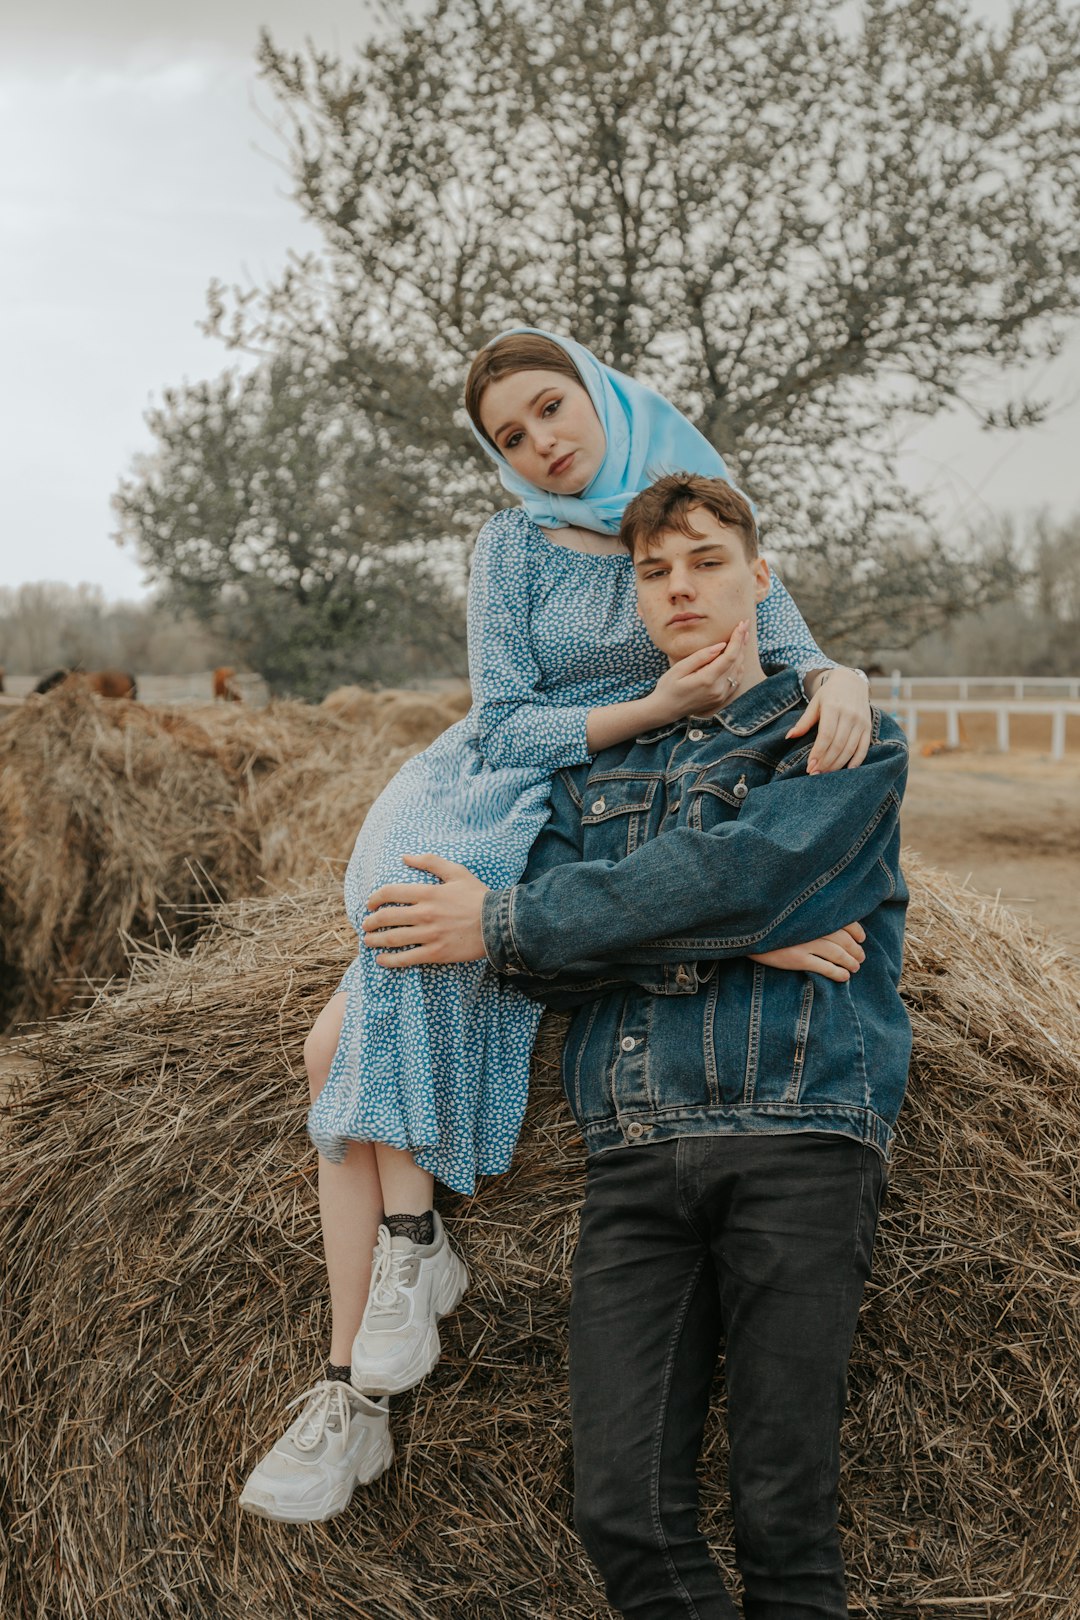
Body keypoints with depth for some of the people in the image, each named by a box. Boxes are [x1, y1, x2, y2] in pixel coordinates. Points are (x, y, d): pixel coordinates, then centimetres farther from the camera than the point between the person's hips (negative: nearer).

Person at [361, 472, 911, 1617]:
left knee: (784, 1510, -3)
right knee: (622, 1509, -5)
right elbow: (553, 967, 6)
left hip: (800, 1128, -3)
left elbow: (735, 875, -10)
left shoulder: (846, 732, 8)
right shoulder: (594, 766, 21)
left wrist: (505, 925, -6)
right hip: (634, 1149, 4)